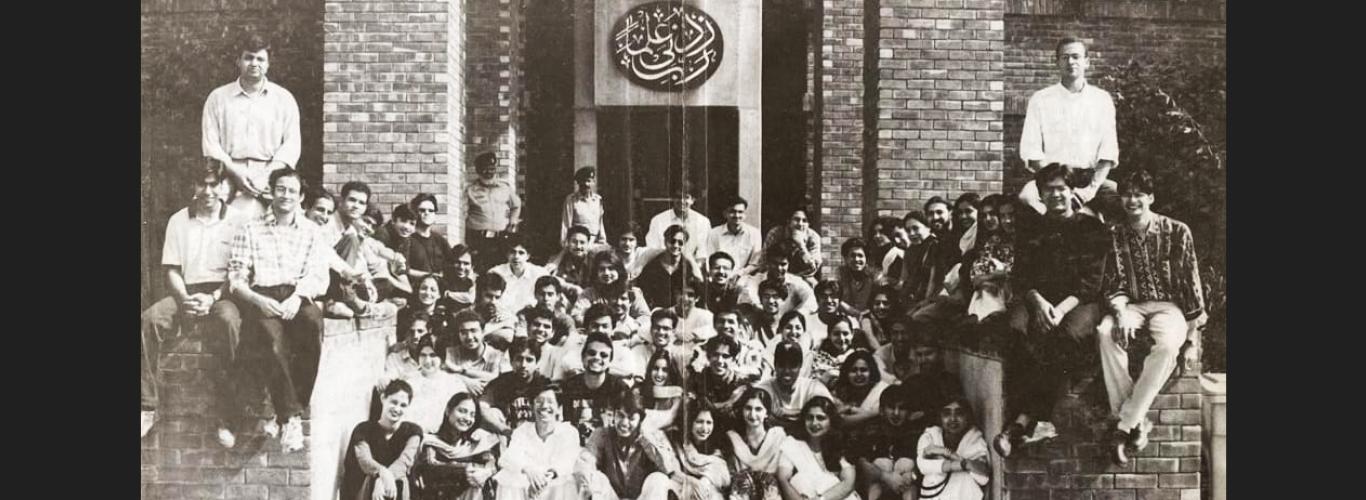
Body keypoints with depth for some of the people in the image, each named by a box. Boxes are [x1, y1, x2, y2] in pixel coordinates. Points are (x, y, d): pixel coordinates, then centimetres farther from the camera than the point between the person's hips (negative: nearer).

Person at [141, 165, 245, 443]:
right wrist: (184, 299, -10)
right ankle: (148, 407, -24)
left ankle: (226, 417, -35)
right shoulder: (179, 221, 11)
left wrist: (213, 298, -16)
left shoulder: (236, 222, 3)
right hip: (186, 293, 3)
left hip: (222, 294, -3)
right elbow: (172, 270, 9)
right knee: (149, 320, -28)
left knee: (229, 320, -38)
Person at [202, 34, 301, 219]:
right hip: (230, 174, 0)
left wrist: (268, 175, -9)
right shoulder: (218, 97, 13)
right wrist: (235, 173, -9)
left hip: (270, 173, 0)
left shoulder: (283, 98, 13)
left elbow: (292, 143, 6)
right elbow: (210, 143, 6)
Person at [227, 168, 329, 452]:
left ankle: (286, 412, -33)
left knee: (313, 322, -36)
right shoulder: (250, 232, 18)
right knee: (273, 337, -36)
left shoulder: (312, 233, 20)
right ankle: (292, 418, -38)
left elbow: (319, 277, 7)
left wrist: (297, 297, -15)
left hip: (298, 298, 1)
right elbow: (236, 279, 9)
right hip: (261, 298, -1)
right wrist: (258, 300, -13)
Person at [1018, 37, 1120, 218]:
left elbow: (1108, 150, 4)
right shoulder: (1040, 100, 6)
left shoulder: (1101, 99, 11)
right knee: (1027, 195, -33)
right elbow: (1031, 151, -1)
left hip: (1091, 178, 1)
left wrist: (1092, 187, -13)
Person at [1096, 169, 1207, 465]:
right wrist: (1120, 313, -21)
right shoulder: (1115, 236, 5)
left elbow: (1191, 284, -1)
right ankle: (1136, 424, -30)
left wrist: (1193, 337, -5)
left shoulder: (1177, 232, -2)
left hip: (1169, 306, -2)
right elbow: (1113, 285, 2)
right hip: (1133, 306, 2)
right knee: (1106, 332, -33)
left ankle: (1125, 425, -30)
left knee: (1169, 344, -37)